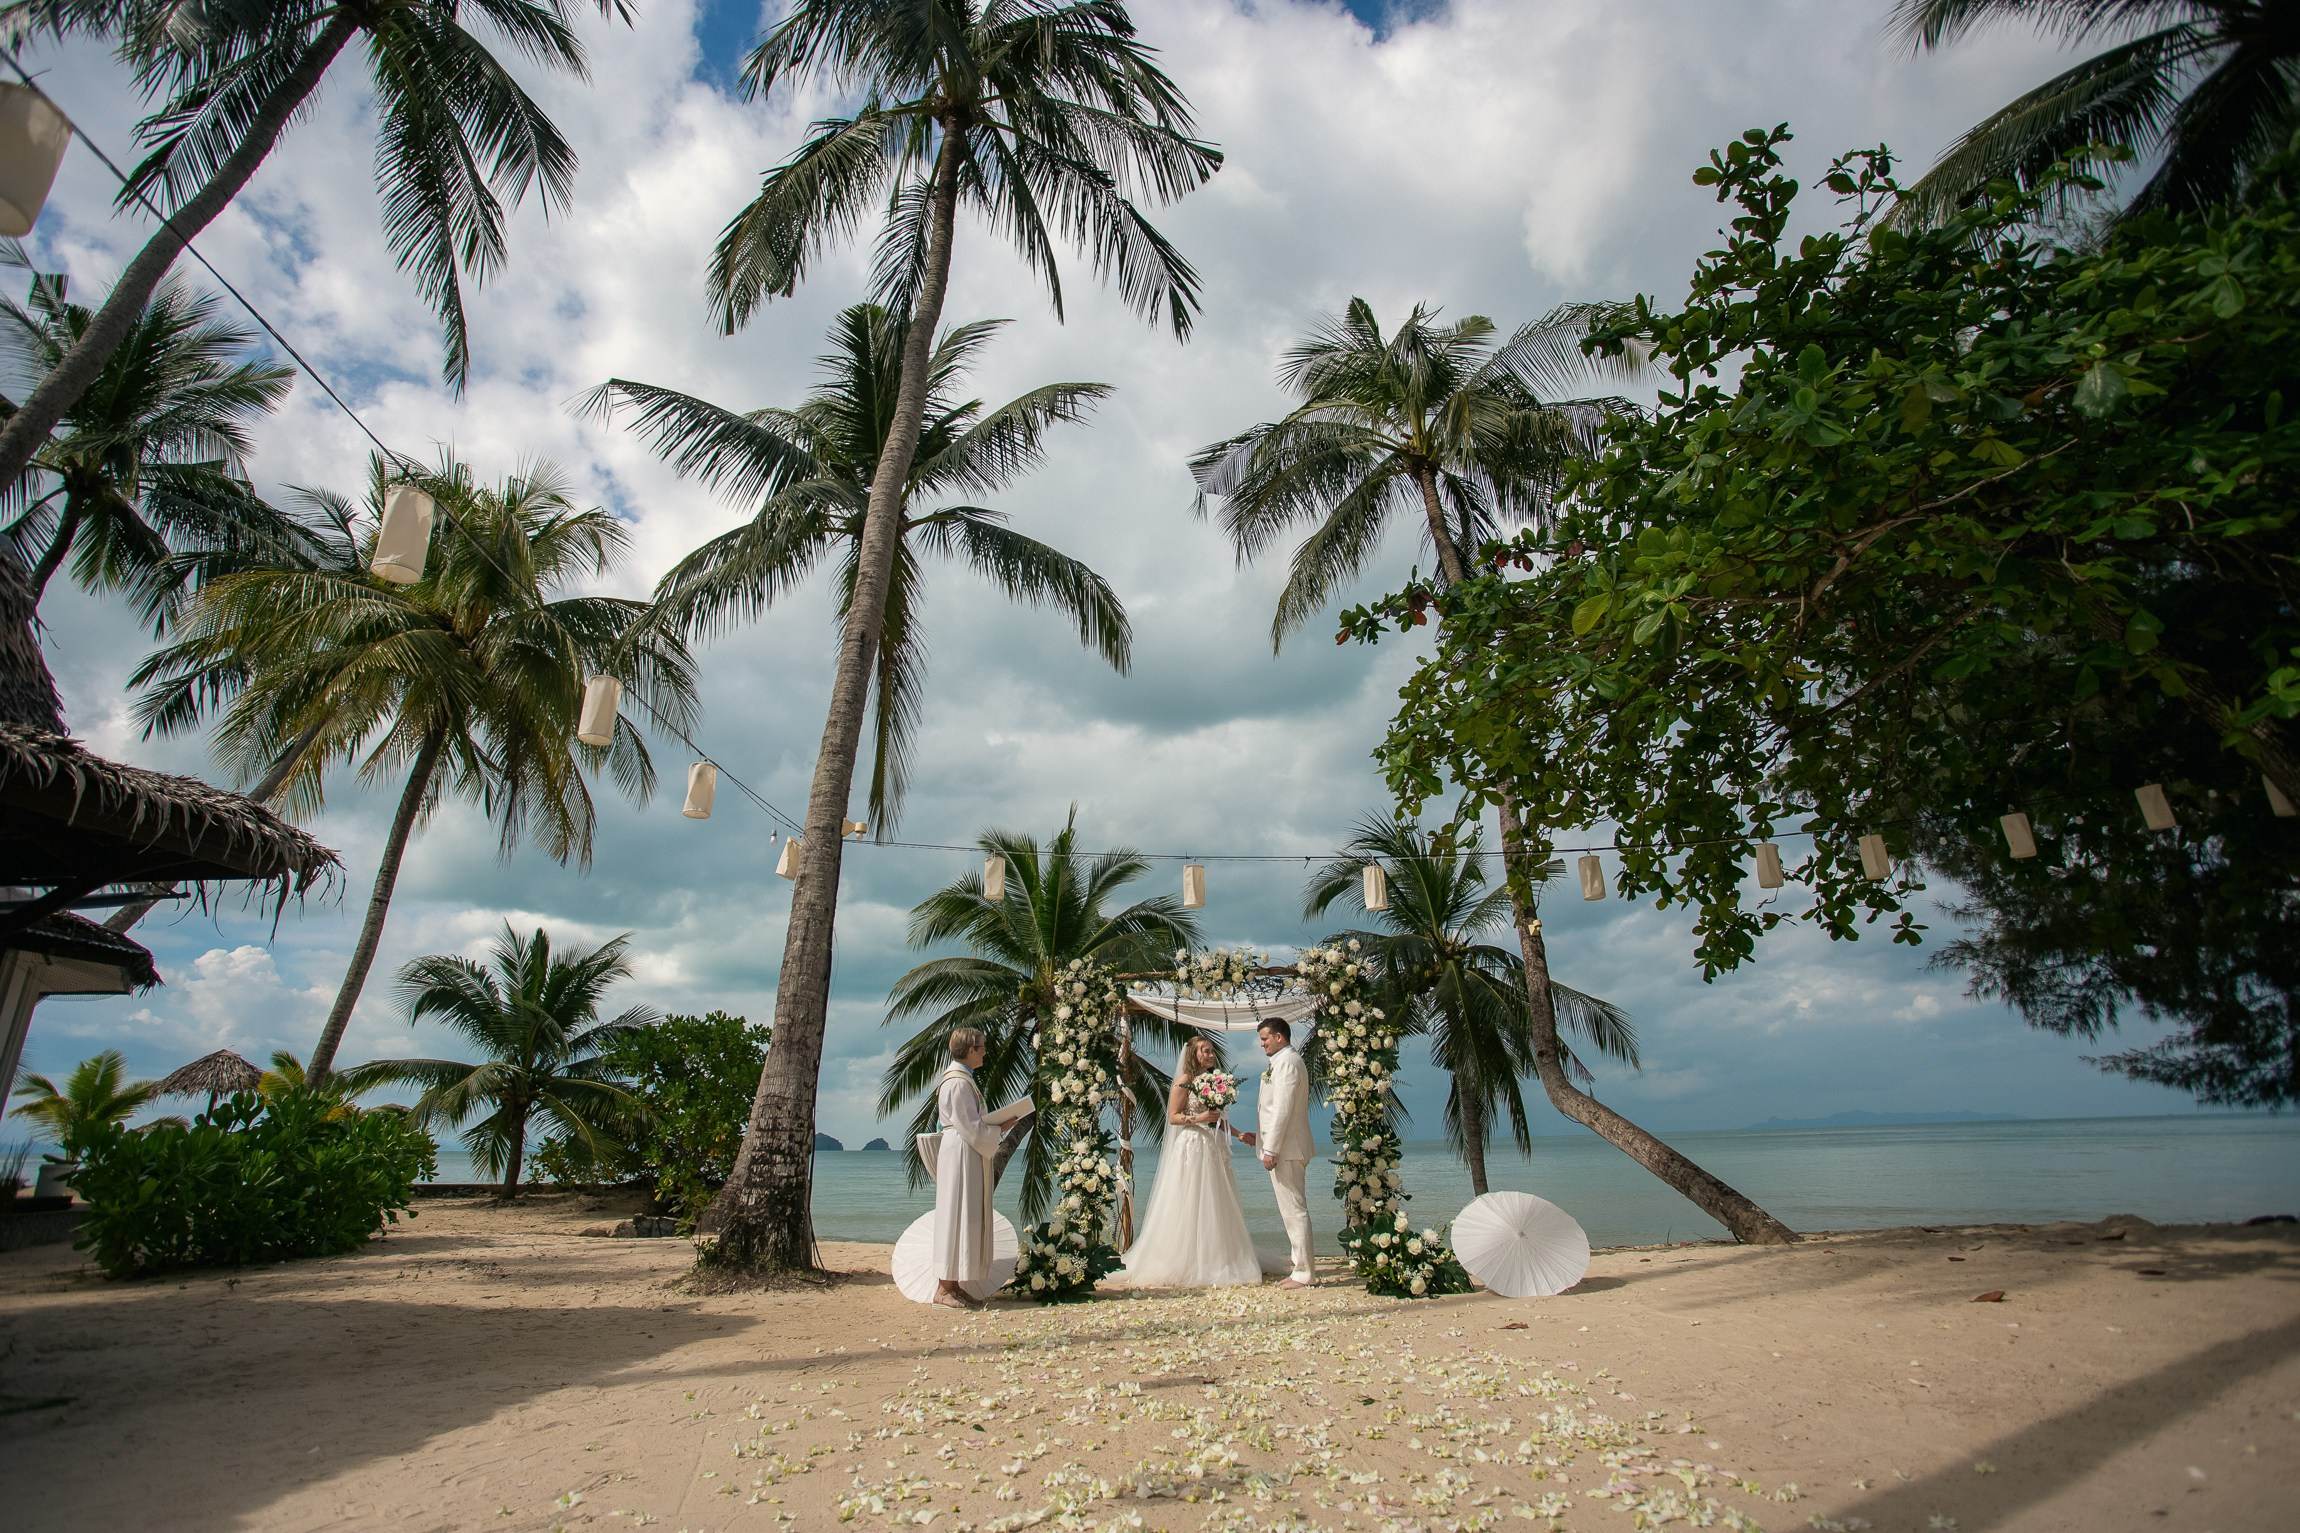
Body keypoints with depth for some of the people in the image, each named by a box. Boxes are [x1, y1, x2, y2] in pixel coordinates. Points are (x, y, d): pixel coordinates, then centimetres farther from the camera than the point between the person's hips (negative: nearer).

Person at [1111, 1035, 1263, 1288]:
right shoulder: (1184, 1082, -6)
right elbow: (1173, 1117, -8)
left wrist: (1238, 1134, 14)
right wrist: (1198, 1119, -20)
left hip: (1215, 1149, 8)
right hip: (1192, 1147, -7)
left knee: (1217, 1206, 8)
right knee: (1191, 1207, -5)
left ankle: (1217, 1263, 15)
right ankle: (1189, 1264, 2)